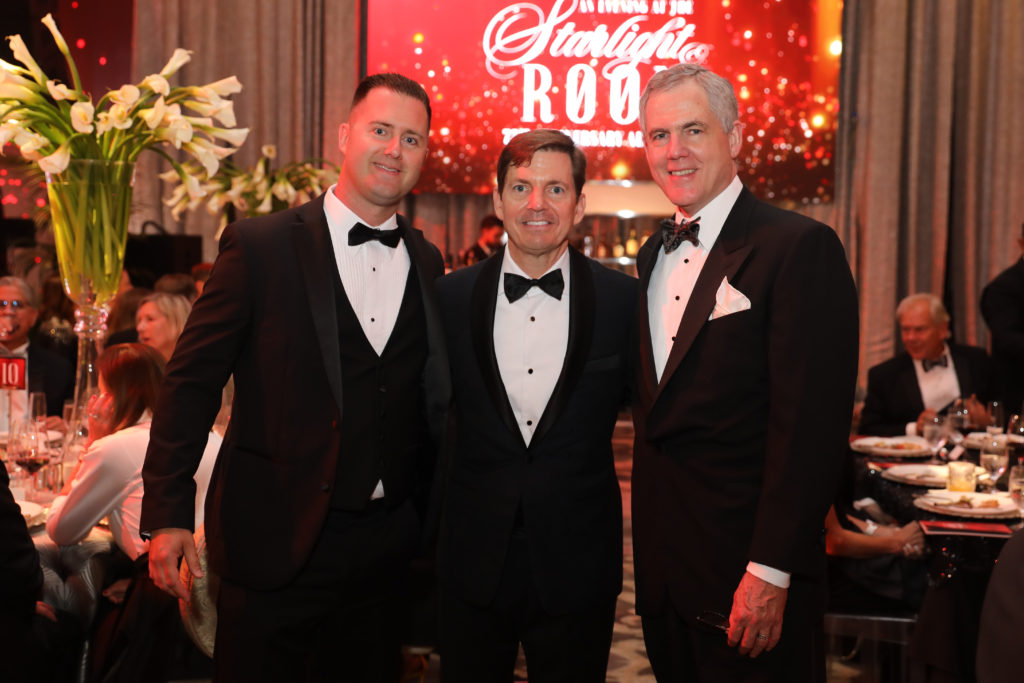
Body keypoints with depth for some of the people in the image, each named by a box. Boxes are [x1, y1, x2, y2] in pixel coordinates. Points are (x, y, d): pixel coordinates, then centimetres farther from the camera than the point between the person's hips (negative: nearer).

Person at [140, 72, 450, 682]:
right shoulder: (261, 246, -7)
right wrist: (167, 515, -8)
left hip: (384, 543, 4)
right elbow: (191, 381, -5)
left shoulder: (427, 263, 6)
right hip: (275, 541, -4)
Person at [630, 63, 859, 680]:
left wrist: (770, 572, -20)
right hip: (662, 564, 7)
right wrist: (650, 548, 9)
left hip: (745, 563, -6)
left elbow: (813, 426, -18)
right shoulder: (654, 256, 11)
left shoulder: (802, 247, -12)